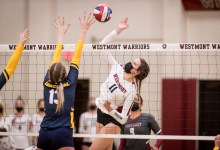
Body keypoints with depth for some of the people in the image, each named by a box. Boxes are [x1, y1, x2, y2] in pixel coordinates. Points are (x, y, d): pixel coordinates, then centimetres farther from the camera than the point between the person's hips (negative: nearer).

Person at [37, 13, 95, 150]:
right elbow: (76, 57, 5)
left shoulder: (47, 83, 7)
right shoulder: (70, 84, -1)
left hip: (44, 133, 5)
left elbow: (55, 60, 20)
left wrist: (61, 34, 32)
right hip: (62, 133, -5)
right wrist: (83, 31, 11)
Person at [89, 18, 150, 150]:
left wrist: (110, 109, -35)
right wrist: (118, 30, -13)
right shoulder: (117, 69, -4)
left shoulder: (132, 91, -18)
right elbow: (102, 46, -6)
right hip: (100, 115, 7)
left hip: (112, 120, -7)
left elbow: (123, 119, -18)